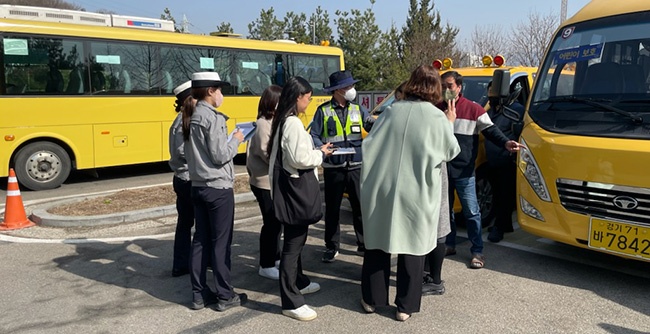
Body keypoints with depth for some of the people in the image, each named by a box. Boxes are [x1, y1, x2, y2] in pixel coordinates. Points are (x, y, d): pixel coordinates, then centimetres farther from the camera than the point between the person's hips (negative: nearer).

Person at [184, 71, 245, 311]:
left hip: (198, 187, 8)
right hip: (218, 188, -8)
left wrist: (229, 139, 13)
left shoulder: (192, 118, 11)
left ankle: (199, 294, 19)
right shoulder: (213, 118, -16)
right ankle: (225, 296, 11)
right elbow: (220, 156, -19)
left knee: (201, 240, 11)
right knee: (221, 242, 1)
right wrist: (236, 140, -3)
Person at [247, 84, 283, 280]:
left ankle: (274, 257, 31)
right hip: (265, 182, -9)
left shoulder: (275, 121, 13)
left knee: (277, 220, 16)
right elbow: (267, 153, -22)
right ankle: (266, 266, 8)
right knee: (271, 222, -3)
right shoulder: (264, 123, -15)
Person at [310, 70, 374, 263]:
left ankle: (364, 243, 23)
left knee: (361, 206, 8)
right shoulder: (323, 110, -1)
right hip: (333, 168, -2)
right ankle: (332, 247, 21)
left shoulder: (358, 109, 6)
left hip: (356, 167, 2)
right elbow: (314, 136, -2)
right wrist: (321, 148, -21)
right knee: (332, 209, 8)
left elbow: (374, 127, -4)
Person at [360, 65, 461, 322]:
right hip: (417, 193, -3)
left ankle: (371, 299, 26)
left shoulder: (391, 111, 3)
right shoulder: (437, 118, -6)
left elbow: (369, 145, 5)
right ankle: (405, 306, 17)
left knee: (378, 244, 15)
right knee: (412, 247, 9)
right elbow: (450, 152, 5)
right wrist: (450, 124, 16)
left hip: (382, 189, 3)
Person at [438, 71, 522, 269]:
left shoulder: (473, 109, -2)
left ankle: (477, 251, 8)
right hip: (441, 169, 4)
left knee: (471, 212, -2)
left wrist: (505, 143, -20)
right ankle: (449, 245, 28)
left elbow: (490, 130, -5)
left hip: (464, 171, -4)